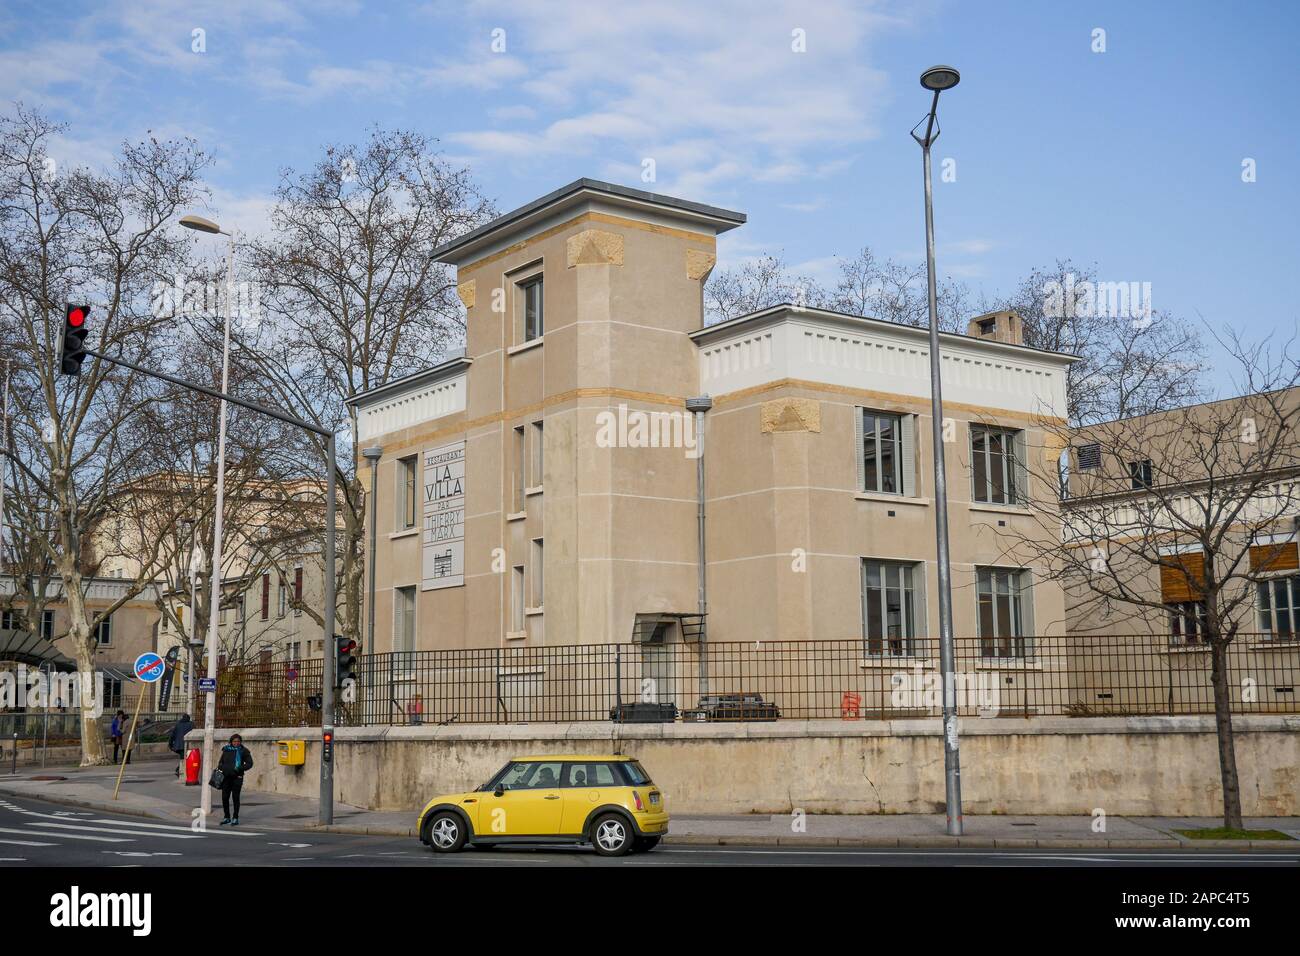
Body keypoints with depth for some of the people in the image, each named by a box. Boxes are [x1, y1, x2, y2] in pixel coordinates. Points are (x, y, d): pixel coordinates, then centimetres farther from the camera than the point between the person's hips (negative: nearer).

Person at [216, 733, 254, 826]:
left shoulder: (243, 751, 0)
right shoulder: (226, 749, 9)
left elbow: (250, 763, 0)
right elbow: (221, 761, 21)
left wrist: (240, 768, -14)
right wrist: (220, 767, 1)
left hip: (237, 777, -3)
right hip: (226, 776, 4)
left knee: (235, 797, -1)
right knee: (224, 797, 5)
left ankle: (235, 818, 8)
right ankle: (227, 817, 18)